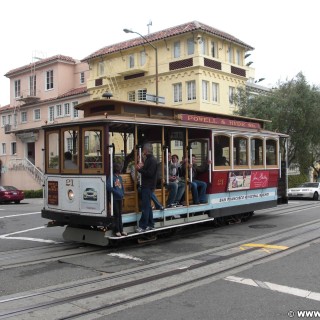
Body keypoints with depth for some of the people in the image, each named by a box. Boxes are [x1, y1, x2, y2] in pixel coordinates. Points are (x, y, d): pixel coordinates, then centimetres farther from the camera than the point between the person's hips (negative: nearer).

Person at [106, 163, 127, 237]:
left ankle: (121, 230, 18)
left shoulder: (120, 177, 13)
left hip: (120, 198, 7)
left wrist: (122, 194, 4)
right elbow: (108, 186, -21)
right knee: (116, 214, -2)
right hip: (114, 198, -7)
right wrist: (116, 193, -19)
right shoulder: (111, 177, -9)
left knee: (120, 214, 12)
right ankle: (117, 231, 6)